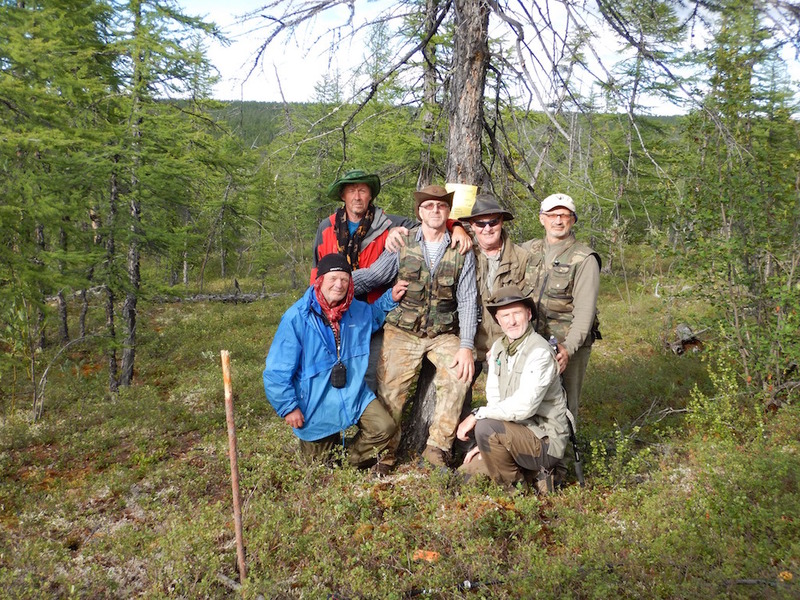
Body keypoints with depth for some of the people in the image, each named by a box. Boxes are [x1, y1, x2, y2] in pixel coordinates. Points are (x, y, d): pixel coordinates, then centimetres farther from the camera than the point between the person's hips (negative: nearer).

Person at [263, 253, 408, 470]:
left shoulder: (357, 310, -2)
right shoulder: (297, 317, -19)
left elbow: (374, 315, 26)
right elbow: (276, 370, -16)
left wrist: (391, 298, 7)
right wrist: (288, 407, -14)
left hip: (353, 393, 4)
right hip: (315, 402, -4)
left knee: (385, 428, -14)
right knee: (319, 463, 9)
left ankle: (352, 462, 14)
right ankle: (330, 443, 47)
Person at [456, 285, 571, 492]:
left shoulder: (540, 352, -20)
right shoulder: (498, 347, 5)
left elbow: (524, 406, -29)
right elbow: (494, 400, 8)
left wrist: (477, 415, -23)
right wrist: (486, 444, -1)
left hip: (546, 442, -8)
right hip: (517, 435, 8)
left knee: (486, 427, -29)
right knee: (466, 473, 4)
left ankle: (513, 486, -6)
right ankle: (531, 474, 15)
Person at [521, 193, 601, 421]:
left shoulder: (584, 259, -7)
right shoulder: (529, 250, 8)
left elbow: (585, 309, -15)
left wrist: (568, 348, -26)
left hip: (569, 345, -4)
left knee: (564, 406, 2)